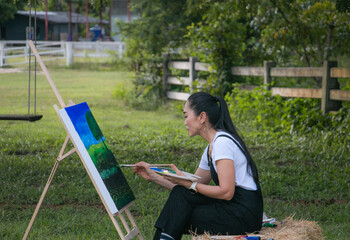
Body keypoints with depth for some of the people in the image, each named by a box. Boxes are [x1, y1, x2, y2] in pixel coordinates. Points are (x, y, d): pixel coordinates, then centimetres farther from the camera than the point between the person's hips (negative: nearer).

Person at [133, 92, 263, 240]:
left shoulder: (223, 142, -14)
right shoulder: (210, 149, 15)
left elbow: (226, 192, -20)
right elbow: (193, 187, 19)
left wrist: (186, 183, -15)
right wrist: (154, 176, 16)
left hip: (244, 213, -9)